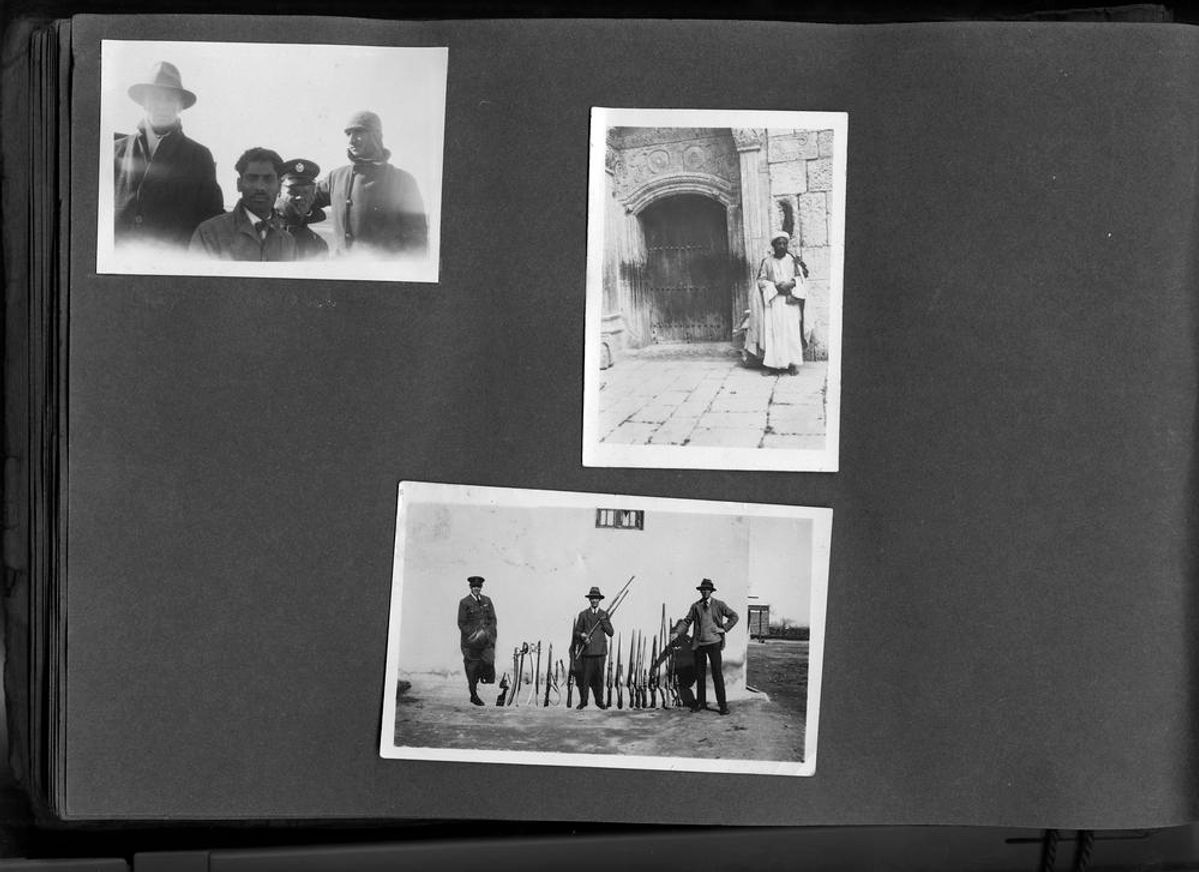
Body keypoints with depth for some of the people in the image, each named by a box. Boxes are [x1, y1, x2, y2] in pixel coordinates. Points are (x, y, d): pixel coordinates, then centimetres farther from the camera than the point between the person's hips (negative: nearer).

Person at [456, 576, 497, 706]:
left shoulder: (487, 600, 10)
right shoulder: (464, 602, -3)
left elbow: (493, 619, 11)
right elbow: (461, 623, -5)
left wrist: (489, 633, -5)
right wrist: (472, 635, -13)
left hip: (486, 638, 3)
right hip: (470, 639, -3)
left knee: (488, 660, -17)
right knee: (472, 667, 1)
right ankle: (474, 696, 13)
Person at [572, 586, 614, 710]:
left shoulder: (604, 615, 12)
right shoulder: (583, 614, 9)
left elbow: (610, 632, 6)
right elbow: (577, 632, 9)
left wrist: (603, 621, -8)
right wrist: (582, 636, -12)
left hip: (600, 650, 1)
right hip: (587, 650, -1)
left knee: (599, 677, 1)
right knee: (585, 677, -3)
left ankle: (599, 701, 11)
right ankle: (583, 701, 6)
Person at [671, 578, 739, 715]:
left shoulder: (719, 605, 3)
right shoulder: (695, 606, 8)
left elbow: (734, 616, 8)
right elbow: (687, 621, 7)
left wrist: (724, 628, -3)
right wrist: (677, 633, -6)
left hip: (713, 643, -3)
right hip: (699, 643, 3)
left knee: (717, 674, -6)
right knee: (699, 674, 8)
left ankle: (722, 704, -3)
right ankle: (700, 702, 19)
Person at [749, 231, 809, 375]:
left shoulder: (793, 260, 8)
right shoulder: (767, 262, 7)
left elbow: (801, 278, 6)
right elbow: (761, 280, 5)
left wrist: (790, 284, -13)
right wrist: (775, 286, -11)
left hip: (790, 301, 0)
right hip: (773, 301, 0)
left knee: (791, 331, -8)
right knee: (773, 331, -9)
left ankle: (792, 363, -6)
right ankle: (774, 364, -10)